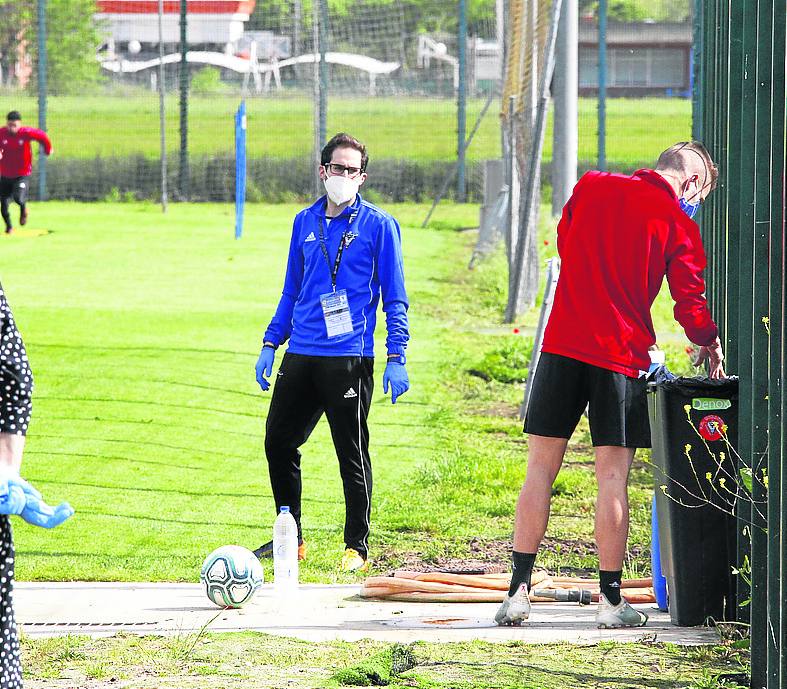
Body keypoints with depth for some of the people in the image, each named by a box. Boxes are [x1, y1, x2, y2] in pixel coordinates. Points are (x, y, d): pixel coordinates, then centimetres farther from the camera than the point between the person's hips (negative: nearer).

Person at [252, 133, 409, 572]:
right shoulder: (305, 222, 13)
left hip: (349, 358, -5)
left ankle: (358, 548, 9)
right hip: (301, 355, 5)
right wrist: (271, 344, 16)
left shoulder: (378, 225, -1)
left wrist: (397, 359, -8)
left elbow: (395, 299, -1)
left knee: (352, 453, -1)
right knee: (278, 442, 7)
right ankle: (291, 538, 21)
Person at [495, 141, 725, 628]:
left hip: (562, 345, 3)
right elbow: (691, 305, -1)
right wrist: (711, 345, 18)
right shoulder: (678, 226, -3)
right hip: (622, 356, -3)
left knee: (541, 471, 6)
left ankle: (519, 592, 4)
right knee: (613, 478, 3)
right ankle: (611, 599, 5)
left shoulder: (591, 187, 7)